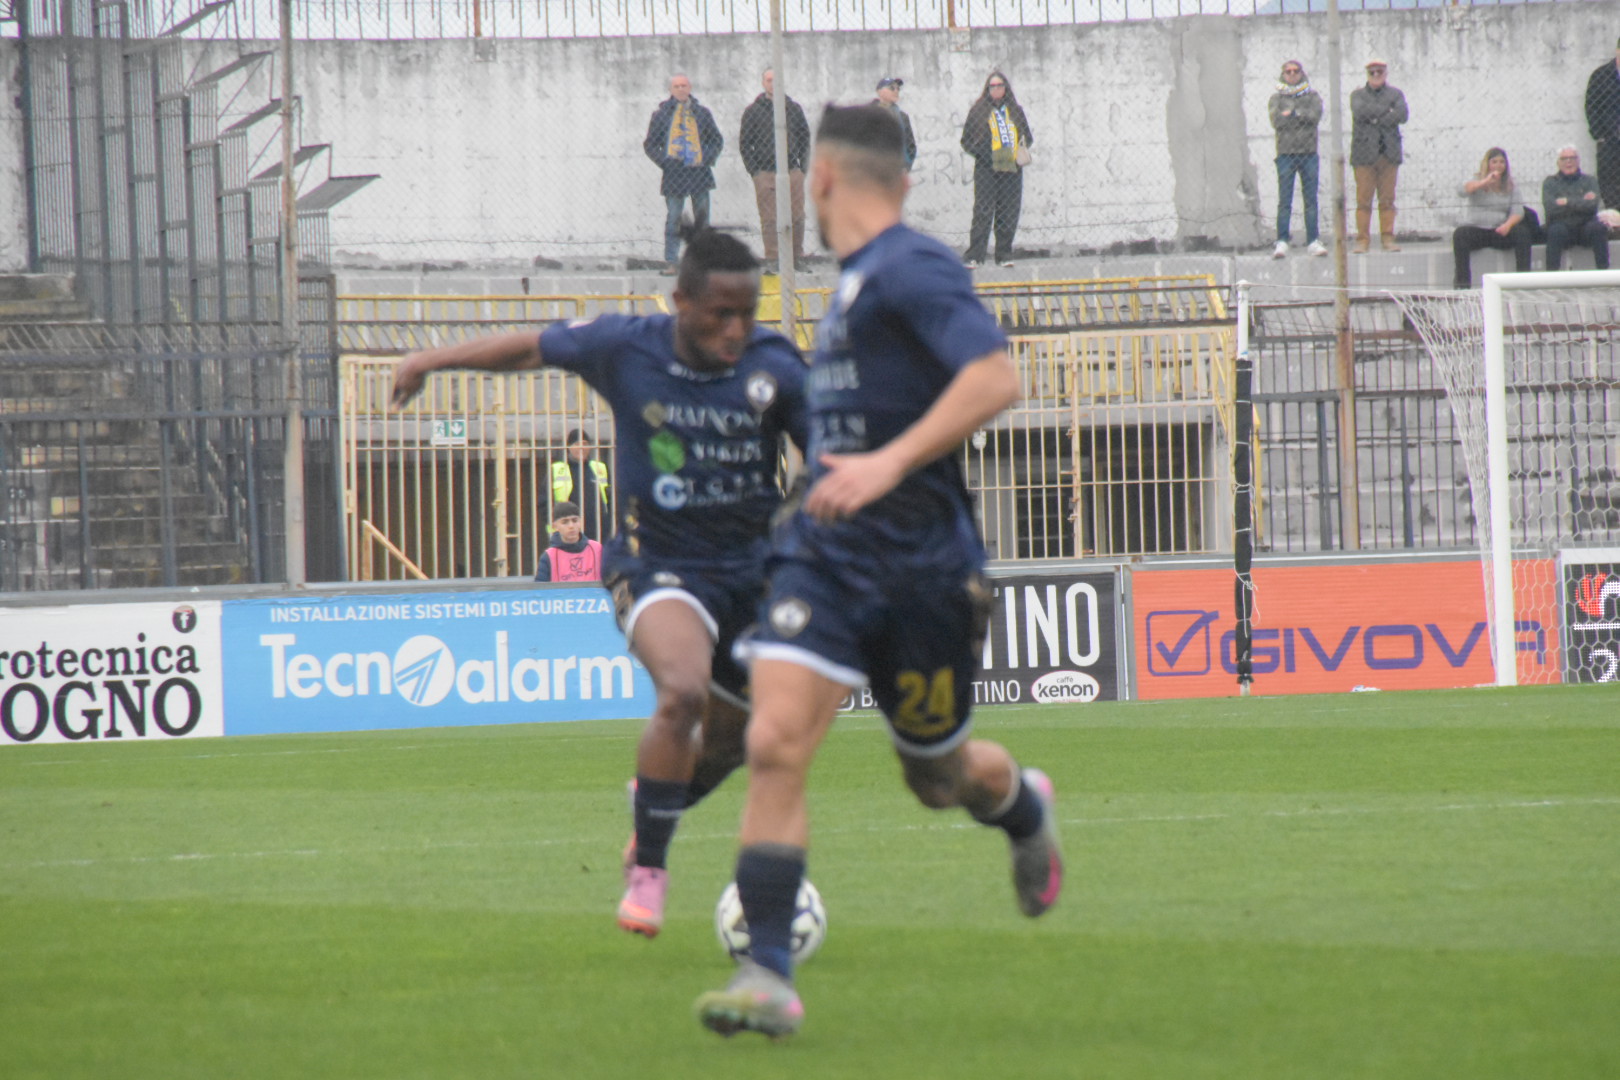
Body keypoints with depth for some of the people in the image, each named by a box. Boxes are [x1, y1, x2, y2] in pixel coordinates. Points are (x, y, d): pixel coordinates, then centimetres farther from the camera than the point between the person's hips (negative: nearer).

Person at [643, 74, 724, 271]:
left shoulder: (702, 113, 11)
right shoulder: (661, 114, 7)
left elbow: (717, 140, 18)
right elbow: (650, 144, 9)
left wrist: (708, 158, 0)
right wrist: (664, 161, -7)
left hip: (699, 172, 2)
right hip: (674, 173, -2)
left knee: (702, 219, 5)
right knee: (673, 220, -5)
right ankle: (670, 262, -3)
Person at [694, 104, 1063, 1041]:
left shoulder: (913, 269, -13)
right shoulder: (857, 282, 15)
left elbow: (995, 379, -25)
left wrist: (889, 464, -31)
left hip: (919, 561, -7)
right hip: (826, 555, 7)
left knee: (939, 775, 11)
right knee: (775, 742, -14)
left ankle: (1025, 808, 49)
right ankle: (768, 977, -16)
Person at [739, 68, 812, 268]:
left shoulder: (793, 108, 11)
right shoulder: (752, 111, 5)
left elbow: (805, 137, 17)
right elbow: (744, 144, 7)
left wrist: (803, 165, 7)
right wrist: (753, 171, -2)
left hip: (792, 171, 2)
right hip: (765, 174, -2)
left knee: (797, 217, 0)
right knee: (769, 219, -4)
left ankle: (798, 258, 8)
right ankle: (772, 260, 0)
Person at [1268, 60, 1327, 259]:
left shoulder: (1312, 96, 12)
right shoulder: (1277, 98, 10)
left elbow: (1315, 115, -6)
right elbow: (1276, 121, -6)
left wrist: (1292, 114, -7)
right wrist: (1302, 117, -6)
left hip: (1309, 153, 1)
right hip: (1286, 153, -1)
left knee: (1311, 199, 2)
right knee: (1284, 201, -6)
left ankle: (1313, 241, 5)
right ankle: (1281, 242, -7)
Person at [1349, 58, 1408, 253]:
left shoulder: (1395, 94, 14)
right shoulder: (1358, 94, 11)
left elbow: (1402, 115, -4)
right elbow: (1360, 112, -10)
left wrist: (1376, 118, -8)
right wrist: (1387, 110, -6)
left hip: (1389, 153, 1)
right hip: (1364, 153, -1)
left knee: (1387, 200, 1)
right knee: (1363, 200, -5)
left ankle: (1388, 239, 6)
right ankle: (1362, 240, -3)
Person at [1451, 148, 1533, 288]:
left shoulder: (1511, 187, 12)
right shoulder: (1477, 182, 6)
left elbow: (1518, 212, 1)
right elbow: (1462, 191, -16)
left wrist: (1508, 224, -21)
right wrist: (1486, 182, -23)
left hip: (1499, 232, 2)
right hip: (1476, 229, -2)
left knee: (1522, 233, -26)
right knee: (1460, 234, -34)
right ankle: (1462, 282, -35)